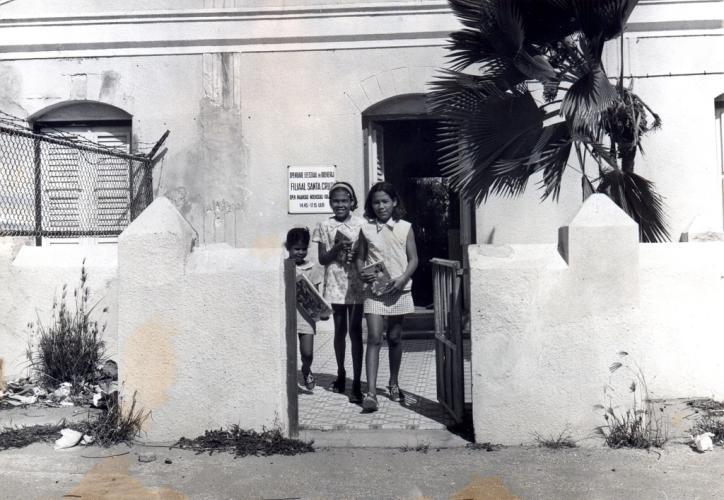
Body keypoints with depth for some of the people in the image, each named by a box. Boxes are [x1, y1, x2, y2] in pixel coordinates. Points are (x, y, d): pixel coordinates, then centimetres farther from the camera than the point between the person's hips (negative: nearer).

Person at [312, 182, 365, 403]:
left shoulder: (361, 224, -1)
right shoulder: (324, 226, 3)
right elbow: (322, 259, 1)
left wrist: (353, 252, -18)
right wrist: (337, 247, -15)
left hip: (356, 284, -2)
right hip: (335, 284, 2)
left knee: (355, 331, -3)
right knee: (339, 330, 12)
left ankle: (357, 383, 0)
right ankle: (341, 374, 30)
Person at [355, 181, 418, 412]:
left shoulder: (405, 228, 2)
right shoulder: (366, 229, 3)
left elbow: (413, 259, 1)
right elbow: (360, 257, 9)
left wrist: (403, 279, -14)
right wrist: (362, 273, -11)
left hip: (398, 290, 1)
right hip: (374, 291, 0)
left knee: (394, 338, 11)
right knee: (374, 338, -9)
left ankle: (394, 383, 30)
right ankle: (371, 392, -12)